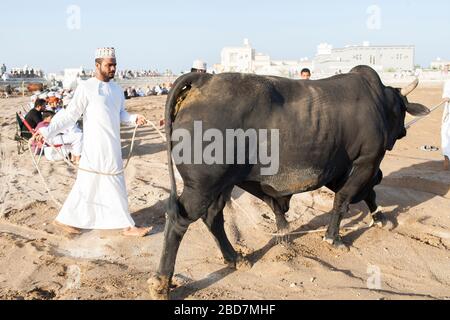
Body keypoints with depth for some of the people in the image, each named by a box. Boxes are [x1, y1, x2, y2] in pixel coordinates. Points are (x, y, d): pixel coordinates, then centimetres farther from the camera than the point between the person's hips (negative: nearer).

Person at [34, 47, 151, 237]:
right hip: (95, 149, -7)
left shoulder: (116, 89, 10)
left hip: (113, 148, 8)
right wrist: (48, 131, -20)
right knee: (87, 185, -2)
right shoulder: (86, 88, -12)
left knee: (117, 187, 12)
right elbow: (70, 115, -12)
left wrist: (134, 119, -1)